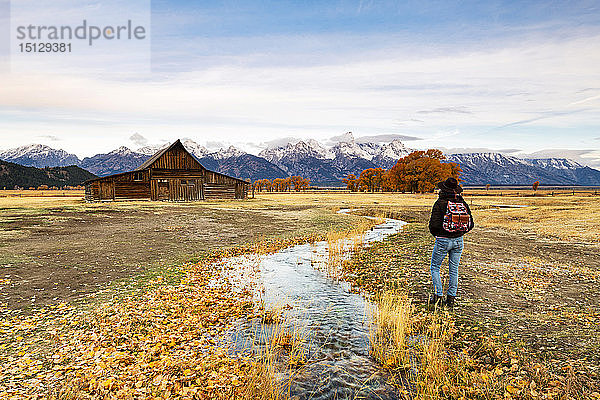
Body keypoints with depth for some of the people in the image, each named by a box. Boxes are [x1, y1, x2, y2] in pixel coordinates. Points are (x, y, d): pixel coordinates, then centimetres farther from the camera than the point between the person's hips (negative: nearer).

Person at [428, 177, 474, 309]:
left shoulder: (440, 203, -13)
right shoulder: (463, 203, 2)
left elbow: (434, 224, -18)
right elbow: (471, 224, 5)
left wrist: (435, 233, 2)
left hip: (443, 240, -5)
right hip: (459, 240, 5)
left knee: (435, 267, 11)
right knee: (454, 270, 12)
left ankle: (438, 296, 7)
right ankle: (451, 299, 17)